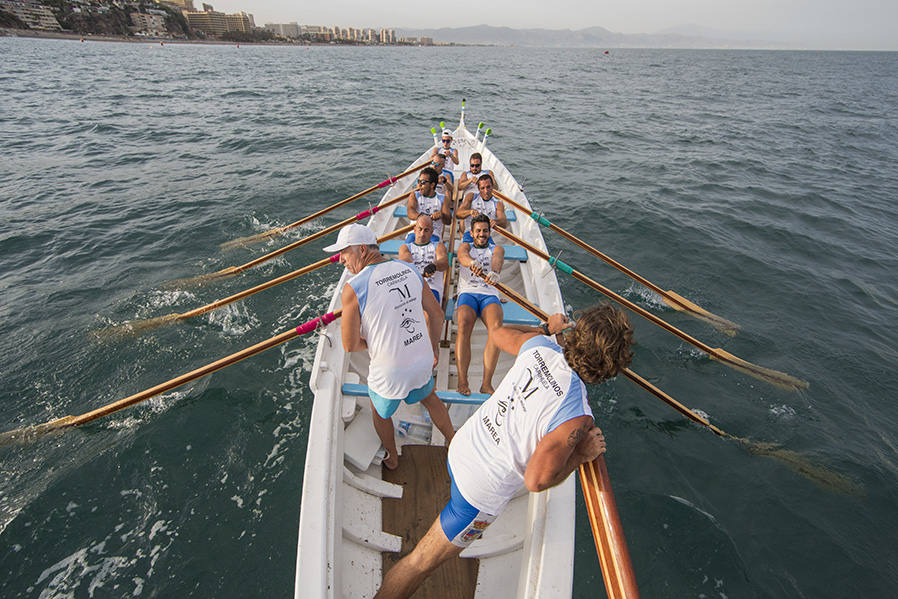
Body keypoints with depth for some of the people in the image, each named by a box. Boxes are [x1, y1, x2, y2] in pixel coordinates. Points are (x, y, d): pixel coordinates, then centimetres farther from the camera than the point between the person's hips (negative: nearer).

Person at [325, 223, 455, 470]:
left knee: (380, 411, 28)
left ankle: (391, 458, 51)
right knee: (429, 397, 34)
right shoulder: (409, 269, -4)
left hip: (390, 371, -4)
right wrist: (434, 347, 19)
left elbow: (350, 345, -15)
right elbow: (437, 314, 5)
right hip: (423, 361, 4)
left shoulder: (354, 288, -20)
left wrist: (371, 341, 6)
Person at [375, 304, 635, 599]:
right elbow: (536, 481, -28)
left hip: (460, 447, 8)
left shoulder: (539, 346, -15)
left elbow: (498, 332, 7)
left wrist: (546, 327, 21)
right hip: (480, 493, -8)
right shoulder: (576, 417, -32)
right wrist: (582, 454, -13)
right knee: (422, 561, 10)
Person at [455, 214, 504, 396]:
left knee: (497, 327, -32)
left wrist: (494, 272, -33)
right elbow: (462, 256, -7)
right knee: (464, 326, -32)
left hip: (490, 295, 0)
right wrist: (472, 262, -35)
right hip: (467, 293, 0)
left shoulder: (497, 249, 22)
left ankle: (487, 383, -31)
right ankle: (462, 381, -33)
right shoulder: (465, 246, 21)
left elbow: (497, 260, -6)